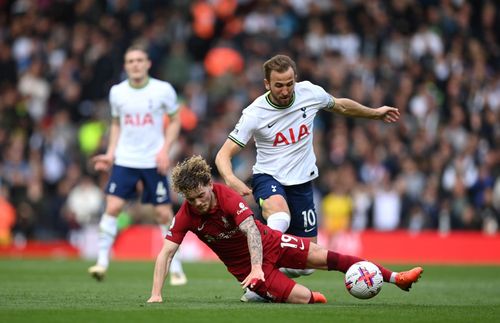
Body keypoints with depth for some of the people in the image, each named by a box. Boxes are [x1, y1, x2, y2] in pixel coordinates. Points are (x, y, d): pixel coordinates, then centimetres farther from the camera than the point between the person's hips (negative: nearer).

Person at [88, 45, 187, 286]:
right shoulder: (117, 92, 2)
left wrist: (164, 150, -8)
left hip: (154, 161, -2)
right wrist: (110, 153, 5)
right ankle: (102, 262, -6)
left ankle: (175, 268, 13)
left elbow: (175, 121, 5)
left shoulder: (163, 90, -5)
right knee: (112, 206, -13)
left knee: (164, 213, 0)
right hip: (124, 160, 2)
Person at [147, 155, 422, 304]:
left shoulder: (227, 197, -24)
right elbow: (165, 253, -19)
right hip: (242, 265, 0)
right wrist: (156, 295, -30)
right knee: (305, 299, -15)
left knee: (323, 256, -9)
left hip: (268, 243, 0)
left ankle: (395, 278, -1)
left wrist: (257, 267, -50)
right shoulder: (186, 215, -19)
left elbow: (251, 230, -35)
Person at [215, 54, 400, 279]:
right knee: (279, 218, -40)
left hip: (301, 182, 4)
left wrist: (375, 113, 28)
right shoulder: (254, 114, -17)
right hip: (268, 177, -4)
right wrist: (231, 180, -39)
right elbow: (223, 155, -18)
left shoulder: (310, 93, -8)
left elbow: (341, 106, 15)